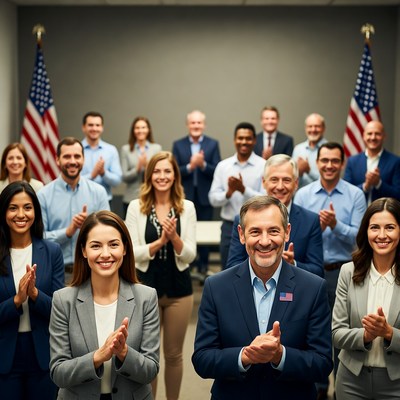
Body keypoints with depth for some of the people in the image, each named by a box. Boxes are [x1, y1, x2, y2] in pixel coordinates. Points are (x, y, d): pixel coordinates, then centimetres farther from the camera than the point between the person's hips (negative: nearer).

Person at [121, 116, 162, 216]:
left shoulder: (156, 148, 5)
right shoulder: (126, 149, 5)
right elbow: (124, 177, 2)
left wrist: (148, 166, -15)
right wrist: (138, 168, -15)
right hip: (131, 199, 0)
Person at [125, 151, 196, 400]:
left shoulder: (187, 207, -3)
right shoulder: (136, 207, -5)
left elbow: (190, 255, -5)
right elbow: (132, 253, -9)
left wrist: (174, 237, -22)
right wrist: (160, 241, -23)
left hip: (179, 289, 1)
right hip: (146, 288, -1)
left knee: (174, 354, 14)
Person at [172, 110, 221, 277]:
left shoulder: (213, 144, 2)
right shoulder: (178, 145, 4)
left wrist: (203, 164, -22)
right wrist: (190, 166, -20)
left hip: (205, 196, 0)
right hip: (185, 196, 0)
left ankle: (203, 266, 15)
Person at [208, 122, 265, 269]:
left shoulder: (264, 166, -5)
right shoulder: (223, 166, 5)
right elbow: (213, 199, 2)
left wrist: (244, 189, -23)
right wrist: (228, 193, -18)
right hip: (229, 227, 3)